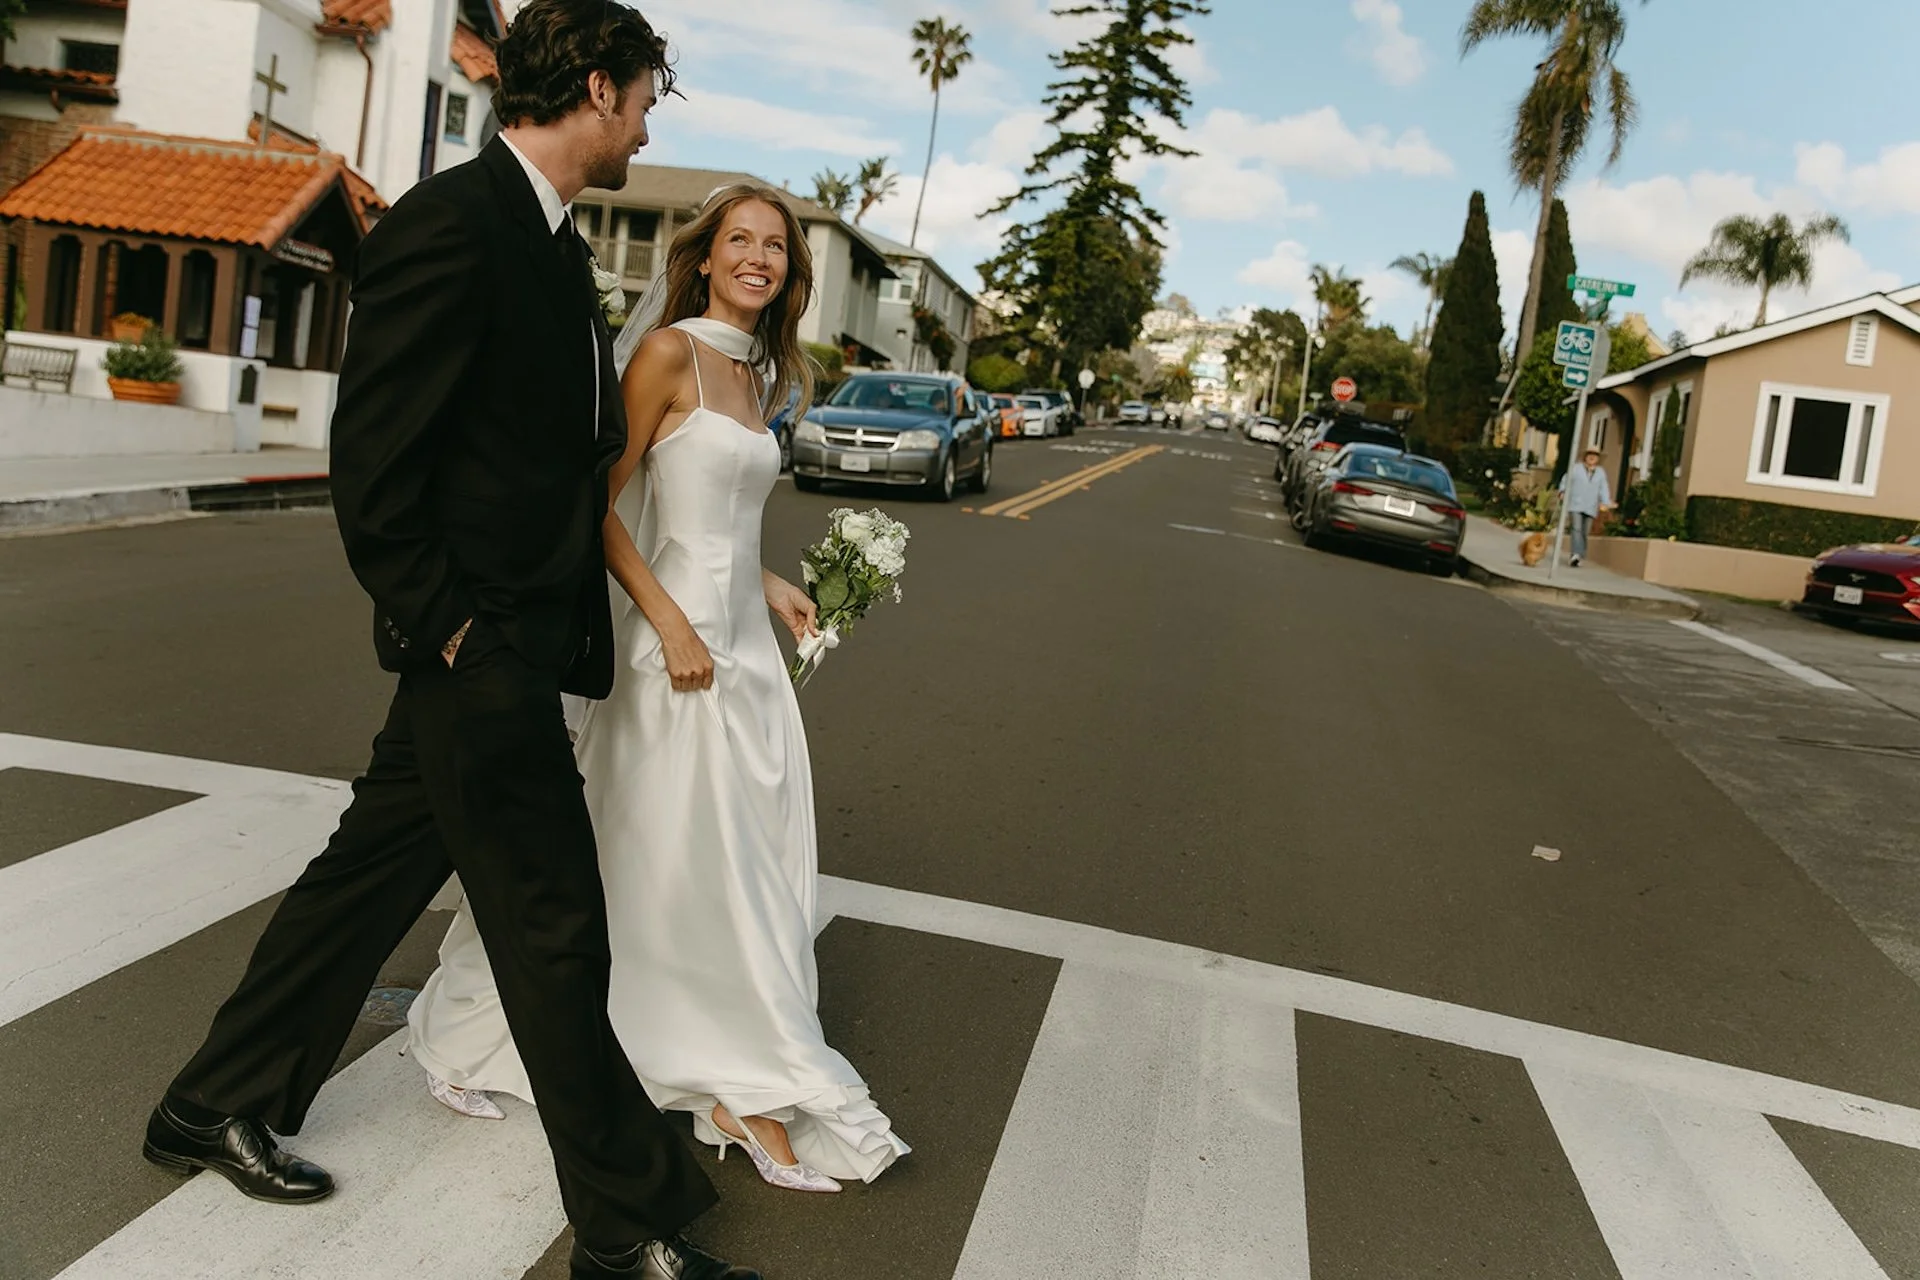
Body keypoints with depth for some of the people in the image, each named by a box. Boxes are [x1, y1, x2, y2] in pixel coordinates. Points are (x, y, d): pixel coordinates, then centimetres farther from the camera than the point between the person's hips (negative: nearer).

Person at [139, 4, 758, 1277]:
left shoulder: (555, 243, 13)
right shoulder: (449, 223, -17)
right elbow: (371, 466, -19)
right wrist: (445, 630, -16)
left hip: (521, 644, 10)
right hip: (483, 652, -10)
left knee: (370, 875, 20)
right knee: (553, 931, 1)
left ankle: (217, 1108, 39)